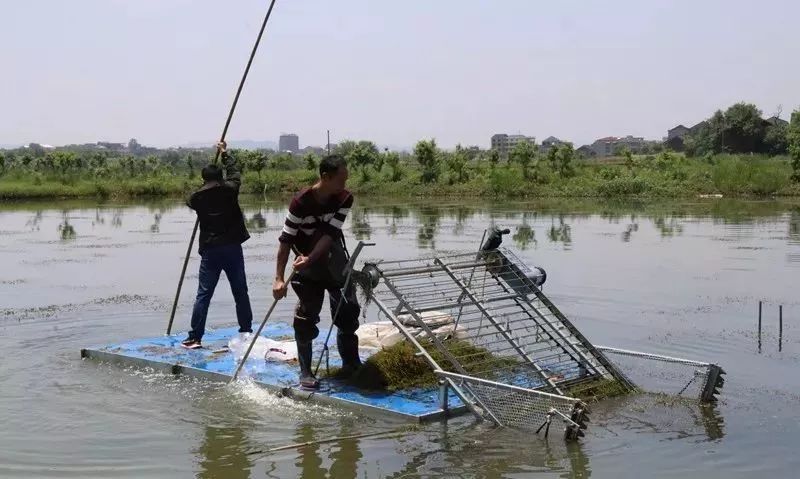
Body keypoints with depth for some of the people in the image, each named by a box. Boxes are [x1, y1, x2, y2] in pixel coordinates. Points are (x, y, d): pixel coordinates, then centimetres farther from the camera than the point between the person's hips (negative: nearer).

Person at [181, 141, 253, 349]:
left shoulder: (197, 197, 1)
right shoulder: (229, 189, 0)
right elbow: (235, 172, 19)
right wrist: (225, 153, 32)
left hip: (209, 250, 0)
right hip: (232, 247, 1)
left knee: (203, 294, 0)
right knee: (240, 291, 10)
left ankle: (195, 337, -2)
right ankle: (246, 330, 16)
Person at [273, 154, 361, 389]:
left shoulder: (345, 199, -14)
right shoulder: (301, 202, -24)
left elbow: (330, 234, -21)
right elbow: (286, 240, -21)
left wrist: (310, 259, -34)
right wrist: (279, 278, -25)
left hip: (334, 261, 4)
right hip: (306, 266, -4)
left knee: (348, 310, 4)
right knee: (306, 318, -6)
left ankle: (351, 364, 20)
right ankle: (305, 372, 4)